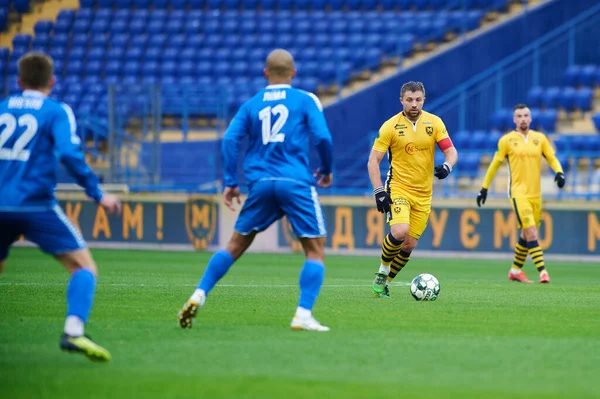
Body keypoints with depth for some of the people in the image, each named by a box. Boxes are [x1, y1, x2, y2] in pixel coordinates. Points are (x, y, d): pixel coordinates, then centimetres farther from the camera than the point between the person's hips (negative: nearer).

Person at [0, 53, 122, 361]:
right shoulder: (57, 112, 2)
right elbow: (69, 154, -13)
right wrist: (97, 194, -7)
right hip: (36, 205, -4)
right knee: (84, 266, -1)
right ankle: (73, 331, -23)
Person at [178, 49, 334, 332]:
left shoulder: (251, 105, 14)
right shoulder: (305, 100, 6)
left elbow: (230, 139, 3)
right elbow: (322, 137, -3)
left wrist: (230, 182, 6)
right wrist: (326, 170, 13)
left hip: (260, 183, 3)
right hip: (296, 183, -3)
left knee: (236, 244, 16)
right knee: (315, 250, 3)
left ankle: (198, 296, 7)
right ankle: (303, 315, -10)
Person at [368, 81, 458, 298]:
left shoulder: (434, 123, 0)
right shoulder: (390, 126, -8)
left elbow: (451, 151, -2)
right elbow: (373, 160, -6)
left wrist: (447, 166, -26)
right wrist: (379, 191, -16)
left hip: (423, 195, 3)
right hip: (398, 189, -3)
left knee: (409, 245, 3)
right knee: (399, 232, -26)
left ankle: (385, 282, 22)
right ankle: (382, 272, -2)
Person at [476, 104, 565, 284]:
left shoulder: (540, 138, 8)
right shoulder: (506, 140, -1)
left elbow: (551, 158, 9)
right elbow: (495, 164, 5)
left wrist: (559, 172, -12)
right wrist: (484, 188, 7)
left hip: (535, 193, 5)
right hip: (518, 193, -5)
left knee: (527, 234, 12)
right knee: (531, 232, -16)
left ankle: (515, 270, 28)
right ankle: (542, 271, -20)